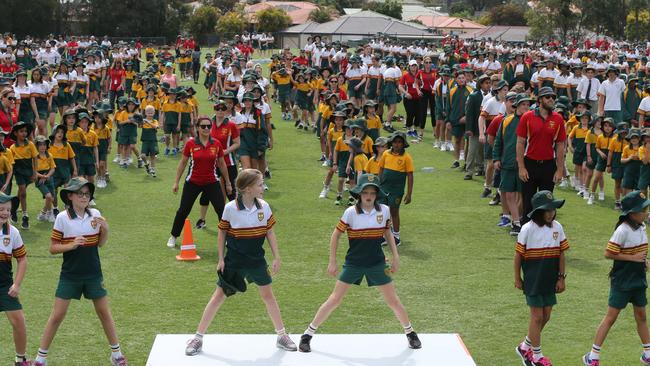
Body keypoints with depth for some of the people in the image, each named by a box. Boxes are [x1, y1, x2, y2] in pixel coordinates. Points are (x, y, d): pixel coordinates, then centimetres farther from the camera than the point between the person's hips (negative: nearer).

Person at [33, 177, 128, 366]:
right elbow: (53, 248, -7)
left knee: (104, 312, 12)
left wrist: (105, 229, -9)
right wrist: (71, 245, -23)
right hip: (70, 275, -3)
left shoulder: (95, 214, -1)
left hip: (93, 274, 3)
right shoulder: (62, 218, -11)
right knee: (57, 316, 1)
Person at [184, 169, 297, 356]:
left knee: (268, 295, 11)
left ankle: (282, 336, 26)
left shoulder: (264, 207, -5)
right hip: (233, 262, -3)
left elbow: (270, 232, 4)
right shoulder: (230, 208, -14)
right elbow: (222, 234, -4)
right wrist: (221, 259, -4)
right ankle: (198, 338, 11)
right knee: (219, 296, 1)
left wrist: (277, 258, 2)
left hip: (257, 261, 3)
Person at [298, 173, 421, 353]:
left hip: (377, 263, 2)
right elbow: (336, 235, -3)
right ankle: (308, 334, 8)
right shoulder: (351, 212, -13)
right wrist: (332, 262, -4)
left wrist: (395, 257, 7)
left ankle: (410, 332, 27)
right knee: (334, 300, -1)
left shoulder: (384, 210, -5)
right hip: (353, 263, -2)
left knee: (393, 300, 7)